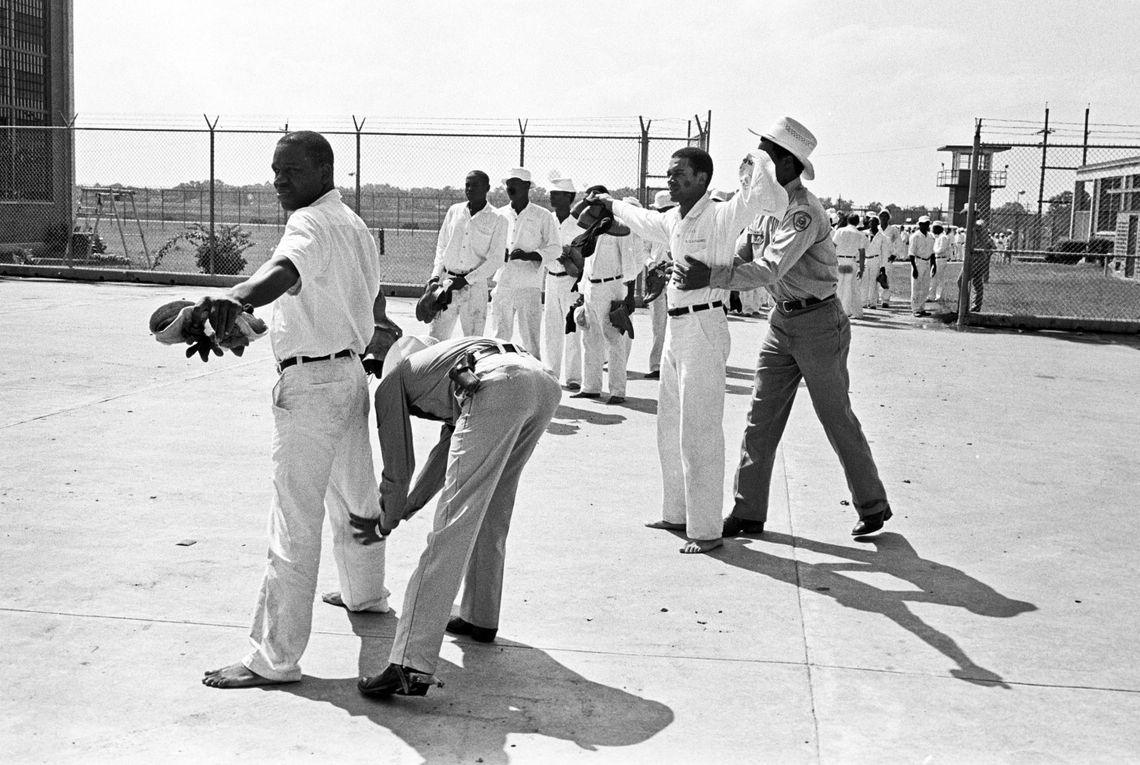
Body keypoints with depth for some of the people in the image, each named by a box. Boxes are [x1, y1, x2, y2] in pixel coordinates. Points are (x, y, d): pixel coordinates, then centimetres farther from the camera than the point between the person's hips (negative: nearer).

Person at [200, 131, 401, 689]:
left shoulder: (312, 224, -18)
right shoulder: (354, 226, 14)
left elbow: (285, 270, -41)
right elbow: (372, 293, 30)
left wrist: (237, 298, -60)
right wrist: (379, 331, 49)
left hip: (312, 382, -10)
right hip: (350, 372, 10)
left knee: (294, 519, -8)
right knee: (354, 493, 26)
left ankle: (274, 658, -4)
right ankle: (365, 592, 47)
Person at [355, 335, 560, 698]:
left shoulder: (390, 382, 23)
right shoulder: (436, 360, 43)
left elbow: (399, 467, 21)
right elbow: (448, 452, 44)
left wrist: (386, 523, 37)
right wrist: (404, 509, 48)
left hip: (497, 386, -8)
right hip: (545, 380, 8)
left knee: (453, 525, -10)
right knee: (492, 510, 27)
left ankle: (411, 667, -14)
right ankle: (480, 617, 39)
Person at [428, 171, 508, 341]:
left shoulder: (497, 220, -1)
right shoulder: (454, 211, 11)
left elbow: (495, 259, -5)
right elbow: (441, 245, 16)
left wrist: (467, 280, -14)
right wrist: (436, 275, 2)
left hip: (475, 285, -3)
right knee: (435, 339, 1)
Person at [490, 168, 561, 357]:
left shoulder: (543, 217, 2)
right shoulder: (499, 215, 12)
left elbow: (555, 248, 0)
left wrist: (529, 255, -16)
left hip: (529, 286, -3)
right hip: (502, 284, 3)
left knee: (530, 340, -3)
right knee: (499, 338, 6)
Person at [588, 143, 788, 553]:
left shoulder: (721, 216, -11)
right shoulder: (672, 220, 14)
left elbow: (769, 199, -25)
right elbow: (645, 221, 38)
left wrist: (756, 162, -13)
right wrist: (612, 204, 51)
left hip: (705, 329, -9)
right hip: (676, 330, 9)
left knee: (699, 432, -7)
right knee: (671, 428, 18)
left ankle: (707, 530, 0)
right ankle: (677, 513, 31)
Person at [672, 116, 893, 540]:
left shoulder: (803, 211, -22)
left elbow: (771, 268, -31)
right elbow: (737, 253, 9)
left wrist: (712, 278, -38)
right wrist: (688, 271, -6)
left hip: (818, 323, -8)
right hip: (782, 320, 8)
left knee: (838, 420, 5)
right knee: (760, 419, 5)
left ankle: (873, 505, 23)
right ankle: (749, 513, 12)